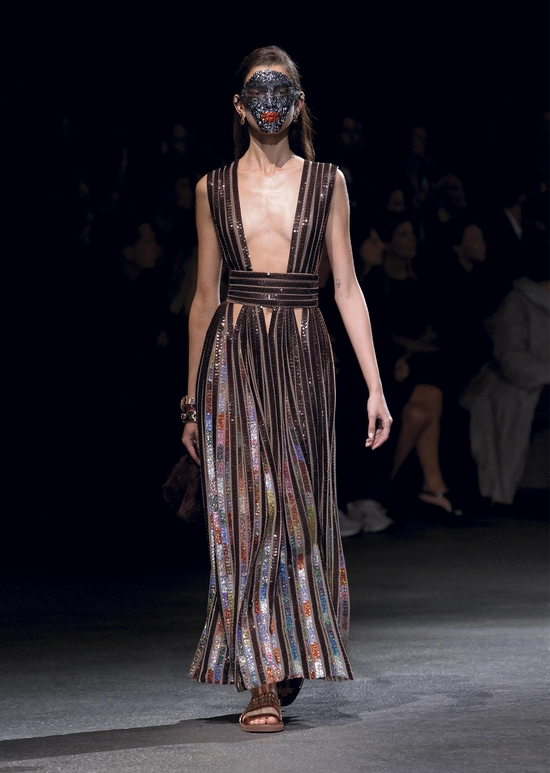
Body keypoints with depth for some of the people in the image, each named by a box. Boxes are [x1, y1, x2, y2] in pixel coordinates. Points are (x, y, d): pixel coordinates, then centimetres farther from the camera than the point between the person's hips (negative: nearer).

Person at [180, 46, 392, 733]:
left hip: (302, 355, 0)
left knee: (299, 509, 4)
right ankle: (264, 680, -2)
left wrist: (375, 387, 0)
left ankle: (289, 658, 25)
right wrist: (192, 402, 11)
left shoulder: (327, 184, 6)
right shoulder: (214, 189, 7)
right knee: (245, 508, -6)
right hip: (233, 356, 0)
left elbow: (347, 288, 6)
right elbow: (205, 297, 10)